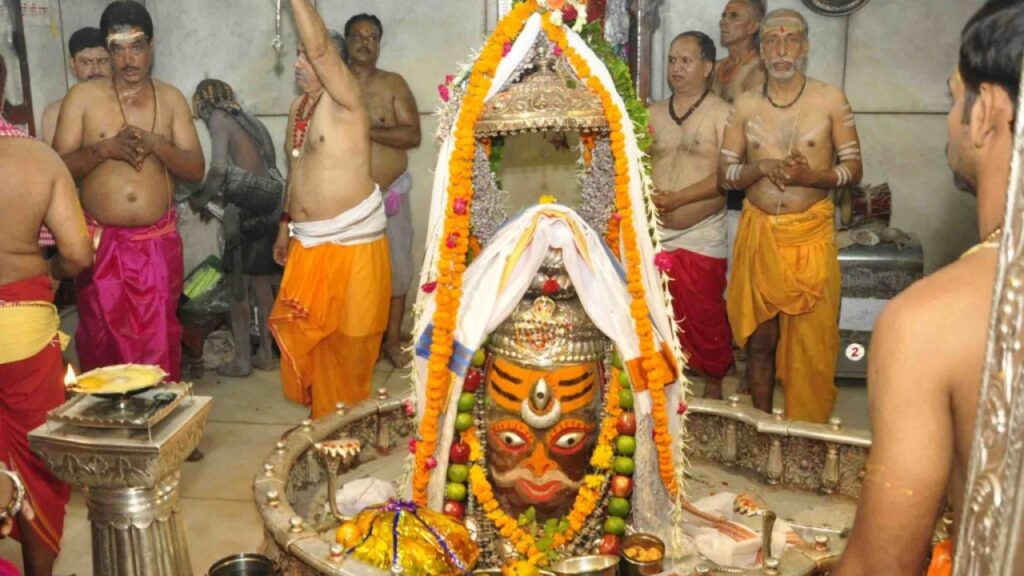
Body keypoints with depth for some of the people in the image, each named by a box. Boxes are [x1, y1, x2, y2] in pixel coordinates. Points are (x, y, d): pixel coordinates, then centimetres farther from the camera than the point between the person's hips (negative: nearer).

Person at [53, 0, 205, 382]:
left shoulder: (171, 99, 4)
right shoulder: (83, 97, -2)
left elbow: (195, 170, 0)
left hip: (158, 242, 1)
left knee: (160, 344, 6)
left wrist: (154, 143, -17)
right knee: (101, 344, 9)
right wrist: (105, 148, -20)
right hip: (101, 243, -1)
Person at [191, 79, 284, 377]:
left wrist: (202, 199, 3)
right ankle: (266, 354, 22)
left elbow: (219, 167, -13)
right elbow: (266, 166, 15)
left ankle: (242, 360, 9)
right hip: (269, 206, 7)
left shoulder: (219, 118, 0)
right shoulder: (250, 120, 20)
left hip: (244, 209, -7)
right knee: (262, 284, 16)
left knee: (239, 287, 4)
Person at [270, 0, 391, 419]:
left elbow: (320, 48, -29)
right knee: (307, 328, 14)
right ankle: (323, 407, 33)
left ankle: (346, 412, 22)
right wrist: (286, 223, 21)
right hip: (308, 241, 8)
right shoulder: (298, 107, 13)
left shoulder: (343, 99, -11)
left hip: (350, 239, -8)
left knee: (349, 333, 3)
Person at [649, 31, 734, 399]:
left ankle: (713, 387, 22)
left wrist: (676, 198, -19)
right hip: (653, 236, 4)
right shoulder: (653, 114, 10)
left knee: (706, 322, 4)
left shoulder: (721, 114, -6)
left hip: (701, 239, -4)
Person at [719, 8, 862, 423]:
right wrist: (763, 167, -15)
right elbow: (724, 175, 5)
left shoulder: (830, 100, -1)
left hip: (810, 233, -2)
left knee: (812, 342, 2)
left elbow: (854, 168, 1)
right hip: (758, 233, 2)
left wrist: (813, 176, -19)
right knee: (759, 339, 9)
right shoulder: (744, 105, 4)